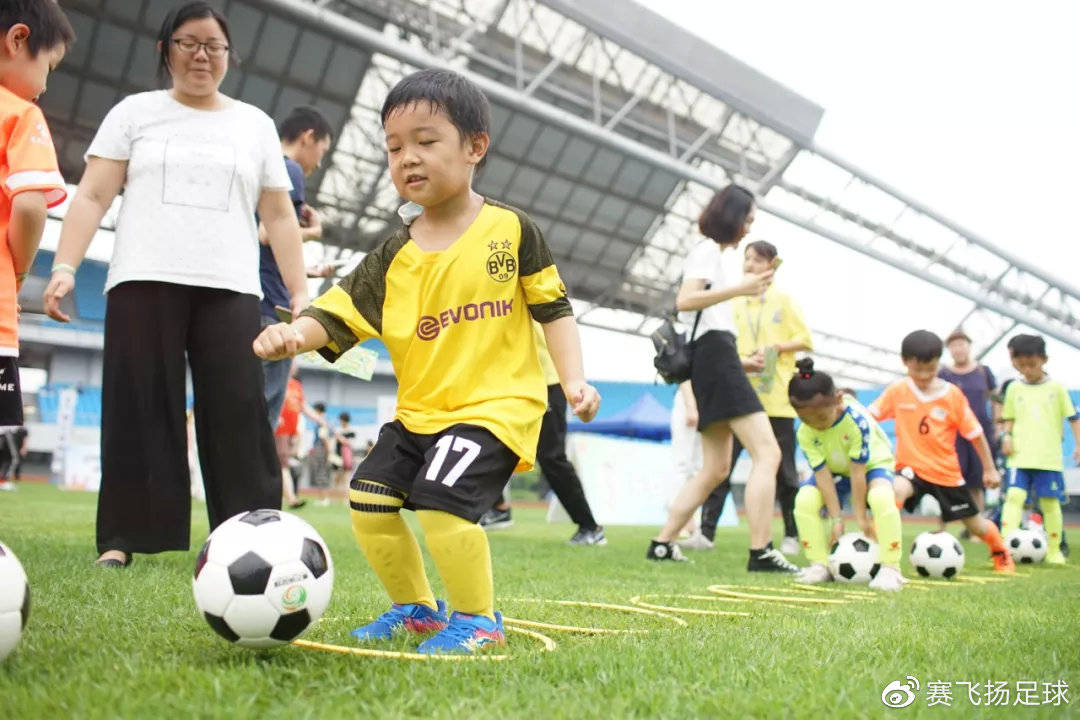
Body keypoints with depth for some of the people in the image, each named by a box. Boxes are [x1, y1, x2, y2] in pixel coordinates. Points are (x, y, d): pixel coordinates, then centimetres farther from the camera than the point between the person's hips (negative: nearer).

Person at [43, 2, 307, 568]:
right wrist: (65, 267, -8)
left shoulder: (255, 124, 17)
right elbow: (92, 197, 5)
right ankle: (122, 538, 4)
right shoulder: (135, 112, 13)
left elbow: (279, 217, 15)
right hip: (144, 282, 0)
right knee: (138, 412, -3)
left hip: (230, 288, 1)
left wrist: (299, 294, 6)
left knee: (239, 414, -7)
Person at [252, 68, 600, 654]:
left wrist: (573, 379, -8)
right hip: (419, 410, 6)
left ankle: (478, 618, -1)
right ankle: (417, 609, 23)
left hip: (499, 403, -5)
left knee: (441, 499, -23)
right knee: (369, 500, 2)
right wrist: (295, 333, -25)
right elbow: (338, 313, -3)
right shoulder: (393, 258, 4)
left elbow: (554, 308, 1)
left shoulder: (510, 230, -3)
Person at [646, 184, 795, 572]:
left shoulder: (710, 252, 24)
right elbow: (685, 299, -20)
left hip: (713, 360, 10)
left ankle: (662, 543, 11)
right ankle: (761, 552, -19)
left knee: (716, 469, 11)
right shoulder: (708, 250, -4)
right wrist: (740, 289, -26)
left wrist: (741, 361, 22)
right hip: (716, 354, -10)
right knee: (767, 453, -15)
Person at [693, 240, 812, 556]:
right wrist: (742, 362, -15)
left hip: (776, 399, -1)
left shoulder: (783, 300, 6)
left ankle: (791, 535, 18)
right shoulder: (733, 303, 9)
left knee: (784, 470, 5)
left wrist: (776, 347, -11)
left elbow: (805, 340, 5)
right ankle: (706, 530, -6)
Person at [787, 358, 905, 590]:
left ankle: (890, 568, -26)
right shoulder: (805, 433, -22)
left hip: (872, 464, -4)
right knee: (804, 500, -22)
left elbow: (858, 470, -30)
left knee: (880, 498, -36)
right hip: (835, 470, 4)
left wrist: (861, 517, -24)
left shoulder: (856, 419, -35)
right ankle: (820, 565, -10)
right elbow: (823, 474, -20)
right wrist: (836, 518, -21)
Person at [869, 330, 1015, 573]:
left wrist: (989, 469, 1)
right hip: (911, 468, -1)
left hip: (947, 472, 1)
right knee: (897, 489, -36)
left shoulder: (952, 394, -10)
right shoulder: (897, 391, -9)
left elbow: (975, 433, -3)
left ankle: (1002, 555, 47)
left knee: (976, 525, 14)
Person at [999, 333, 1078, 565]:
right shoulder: (1014, 388, 9)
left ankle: (1054, 550, 16)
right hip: (1020, 456, 1)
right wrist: (1006, 436, -2)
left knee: (1050, 502, 3)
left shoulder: (1056, 387, 4)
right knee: (1014, 496, -14)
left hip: (1049, 457, -1)